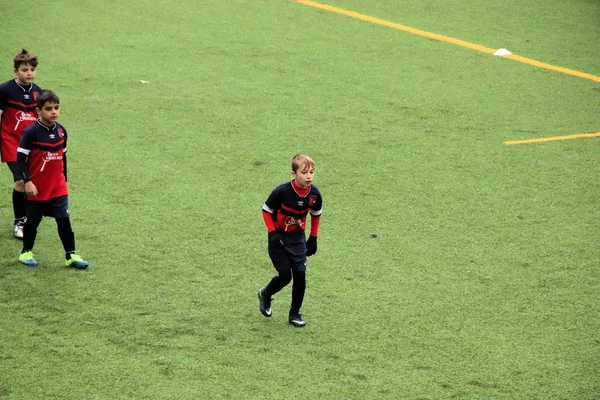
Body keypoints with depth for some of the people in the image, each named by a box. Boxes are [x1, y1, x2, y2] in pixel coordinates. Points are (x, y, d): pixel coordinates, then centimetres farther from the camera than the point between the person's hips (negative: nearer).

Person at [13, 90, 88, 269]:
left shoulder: (61, 131, 1)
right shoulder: (31, 132, -15)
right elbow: (21, 158, -14)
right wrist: (27, 181, -19)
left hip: (58, 187, 3)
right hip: (37, 188, -3)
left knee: (64, 220, -1)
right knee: (32, 221, 11)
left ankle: (71, 255, 2)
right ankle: (26, 252, 28)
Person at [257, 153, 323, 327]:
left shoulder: (314, 194, -12)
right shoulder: (282, 191, -25)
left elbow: (316, 214, 8)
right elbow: (266, 210, -11)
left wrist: (313, 238, 7)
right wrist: (273, 233, -18)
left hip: (298, 238, 4)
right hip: (279, 238, -4)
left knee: (300, 275, 0)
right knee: (285, 275, -8)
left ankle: (295, 313, 16)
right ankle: (265, 294, 24)